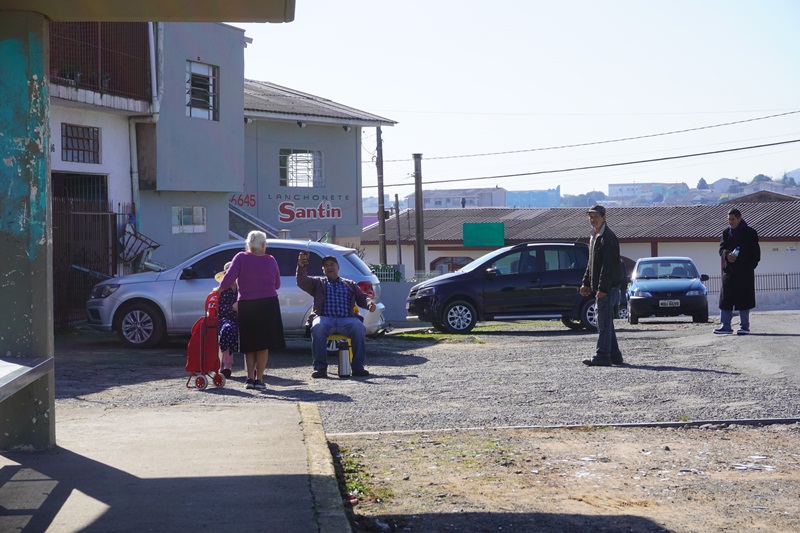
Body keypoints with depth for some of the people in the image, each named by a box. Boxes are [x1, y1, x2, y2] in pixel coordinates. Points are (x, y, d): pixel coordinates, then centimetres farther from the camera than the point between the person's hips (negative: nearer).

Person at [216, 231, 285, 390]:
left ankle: (250, 378, 5)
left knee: (249, 345, 12)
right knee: (264, 344, 5)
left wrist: (220, 289, 4)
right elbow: (277, 284, 7)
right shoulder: (271, 260, 1)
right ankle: (259, 379, 2)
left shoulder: (241, 258, -4)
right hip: (268, 304, 0)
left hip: (246, 306, 0)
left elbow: (229, 277, -13)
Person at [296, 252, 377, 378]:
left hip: (346, 319, 1)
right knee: (317, 328, -37)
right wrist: (301, 266, -12)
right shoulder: (318, 282, 25)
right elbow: (302, 282, 8)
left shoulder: (350, 284, 29)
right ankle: (320, 368, -33)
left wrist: (369, 302, -3)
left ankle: (358, 367, -28)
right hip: (325, 319, -1)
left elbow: (362, 298, 21)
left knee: (359, 327, -33)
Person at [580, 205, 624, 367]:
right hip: (599, 287, 10)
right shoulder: (594, 237, 17)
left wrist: (603, 288, -24)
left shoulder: (607, 237, -15)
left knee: (604, 322, -9)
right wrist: (586, 283, 18)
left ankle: (602, 356, -7)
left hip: (608, 287, -10)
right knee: (606, 322, 13)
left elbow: (608, 265, -21)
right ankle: (614, 355, 19)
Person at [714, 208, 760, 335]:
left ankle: (744, 326, 6)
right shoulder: (726, 232, 10)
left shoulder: (750, 233, -1)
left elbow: (756, 253, 1)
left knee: (744, 299, -2)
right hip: (729, 270, 4)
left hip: (745, 272, -4)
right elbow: (722, 248, 7)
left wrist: (751, 265, -10)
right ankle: (726, 326, 4)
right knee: (726, 298, 0)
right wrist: (727, 254, -15)